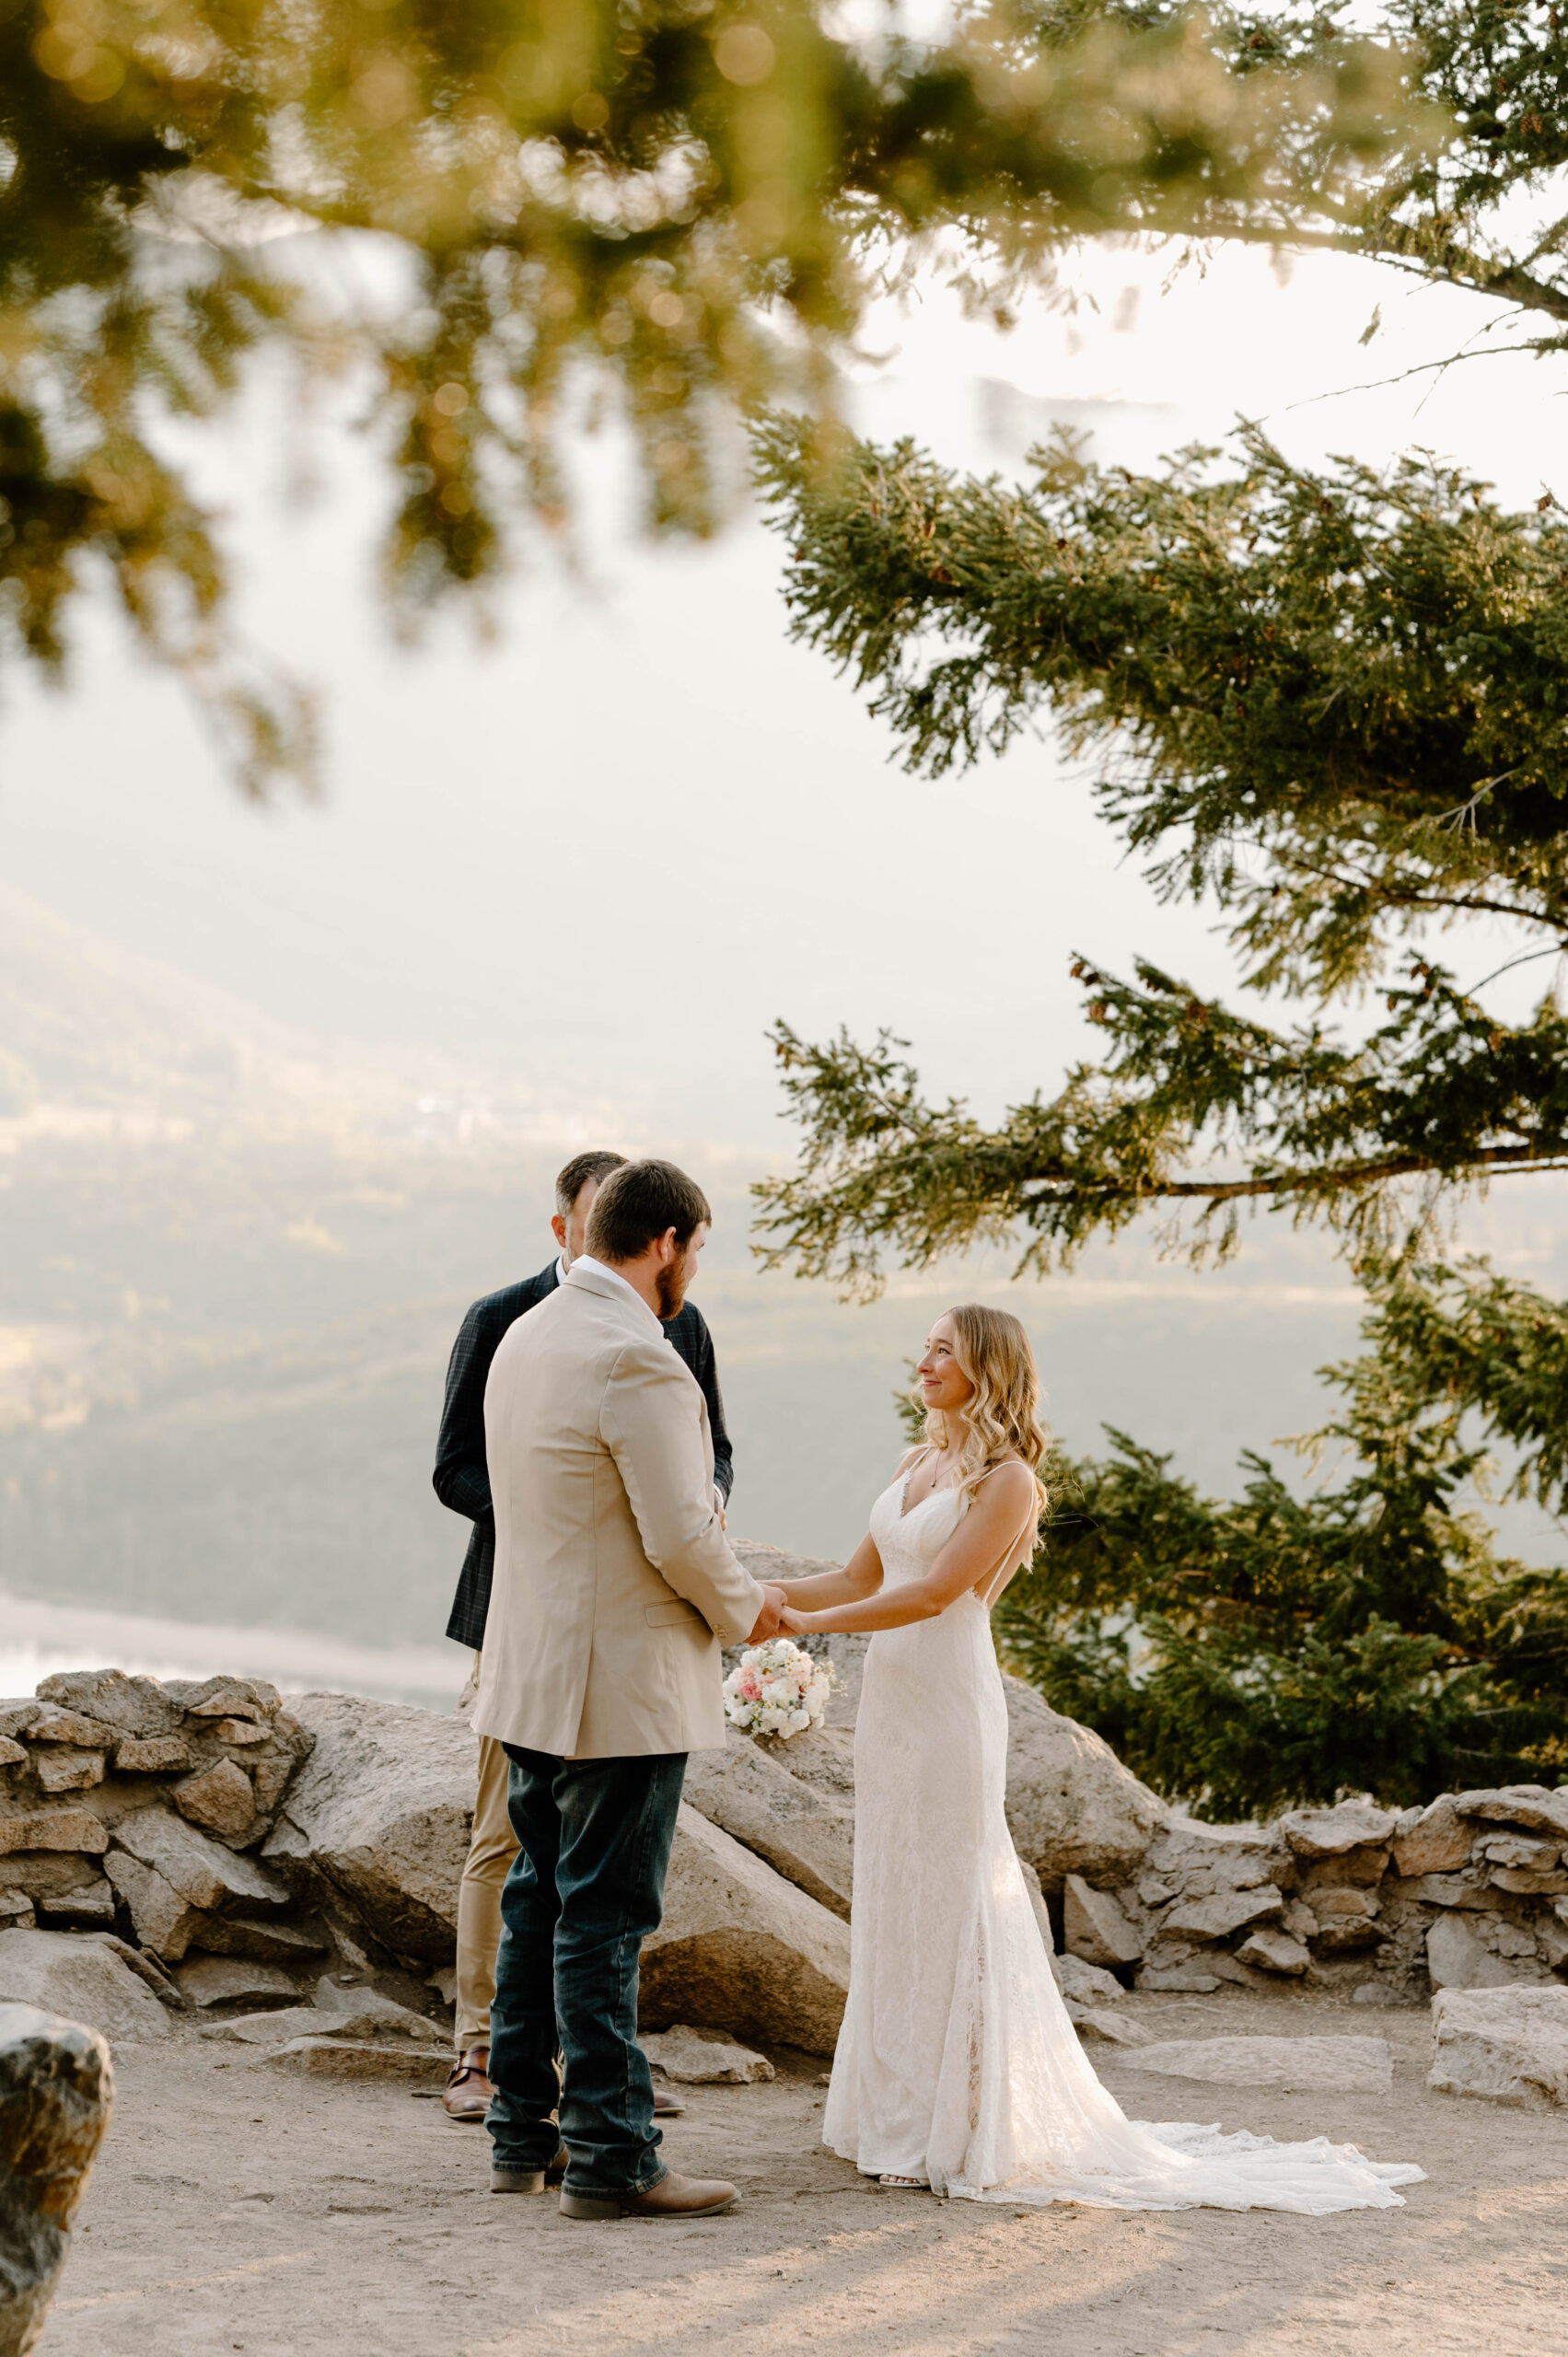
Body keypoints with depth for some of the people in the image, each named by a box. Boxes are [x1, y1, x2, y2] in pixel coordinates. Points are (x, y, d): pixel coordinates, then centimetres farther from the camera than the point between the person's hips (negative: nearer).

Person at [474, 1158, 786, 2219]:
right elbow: (682, 1536, -20)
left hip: (534, 1675, 9)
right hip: (623, 1686, -9)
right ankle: (611, 2158, 0)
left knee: (539, 1902, 15)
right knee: (603, 1918, -5)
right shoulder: (637, 1360, -19)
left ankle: (525, 2135, 22)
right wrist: (744, 1607, -1)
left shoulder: (526, 1337, 10)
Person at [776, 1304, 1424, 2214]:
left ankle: (960, 2133, 2)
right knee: (894, 1907, 10)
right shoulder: (921, 1466, 14)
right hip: (891, 1699, 8)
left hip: (951, 1706, -8)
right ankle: (904, 2114, 17)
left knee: (947, 1905, -4)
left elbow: (932, 1591, -18)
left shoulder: (1006, 1478, -10)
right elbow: (859, 1579, 16)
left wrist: (804, 1623, -18)